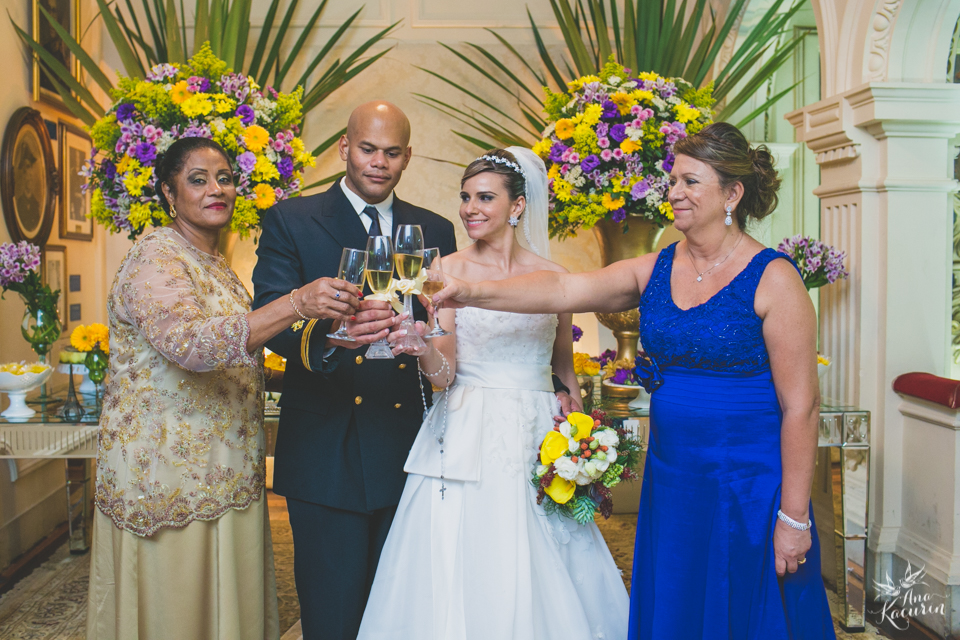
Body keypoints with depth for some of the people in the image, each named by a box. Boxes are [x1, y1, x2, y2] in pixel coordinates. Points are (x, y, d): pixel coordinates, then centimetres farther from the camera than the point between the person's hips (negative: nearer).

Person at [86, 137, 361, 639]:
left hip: (223, 479, 8)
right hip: (169, 482, -8)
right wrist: (297, 303, -38)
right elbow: (189, 343, -33)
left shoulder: (215, 267, 15)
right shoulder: (155, 259, -13)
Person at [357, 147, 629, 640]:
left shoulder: (552, 276, 6)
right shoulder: (448, 270, 0)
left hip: (538, 438, 2)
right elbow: (443, 372, -8)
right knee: (463, 579, 0)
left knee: (540, 581, 6)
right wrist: (423, 347, -29)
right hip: (466, 441, -2)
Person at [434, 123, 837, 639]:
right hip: (668, 484, 5)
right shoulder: (654, 271, 5)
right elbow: (563, 291, -8)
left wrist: (794, 517, -12)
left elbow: (800, 405, -11)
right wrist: (475, 293, -22)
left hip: (748, 491, -4)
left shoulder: (772, 279, -10)